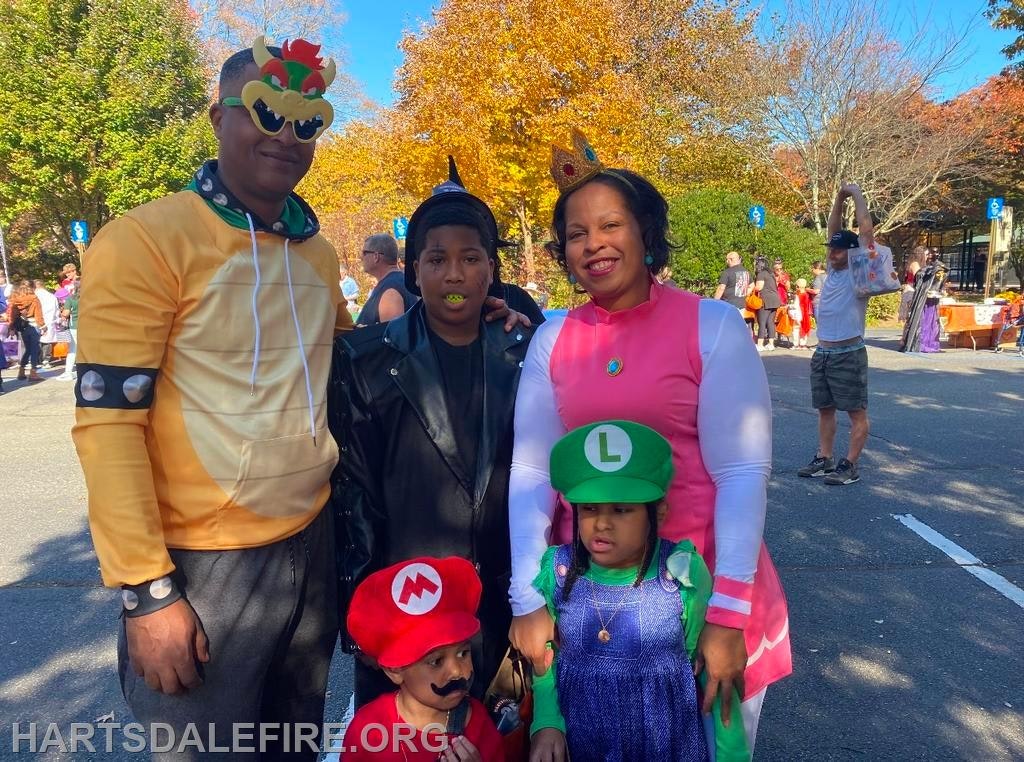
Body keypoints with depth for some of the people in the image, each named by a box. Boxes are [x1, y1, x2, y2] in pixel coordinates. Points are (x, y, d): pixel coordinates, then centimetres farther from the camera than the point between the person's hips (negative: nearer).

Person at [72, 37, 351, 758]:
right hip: (203, 564, -5)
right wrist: (147, 590, -17)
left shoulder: (319, 252, 6)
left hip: (314, 543, 6)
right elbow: (108, 421, -15)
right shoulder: (145, 239, -13)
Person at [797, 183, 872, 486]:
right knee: (825, 409, 14)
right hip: (822, 352, 8)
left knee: (856, 412, 1)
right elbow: (834, 231, 15)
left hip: (849, 354, -7)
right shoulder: (833, 269, 10)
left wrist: (857, 194, -4)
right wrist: (839, 198, 6)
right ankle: (824, 459, 23)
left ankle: (850, 466, 5)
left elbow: (866, 230, -11)